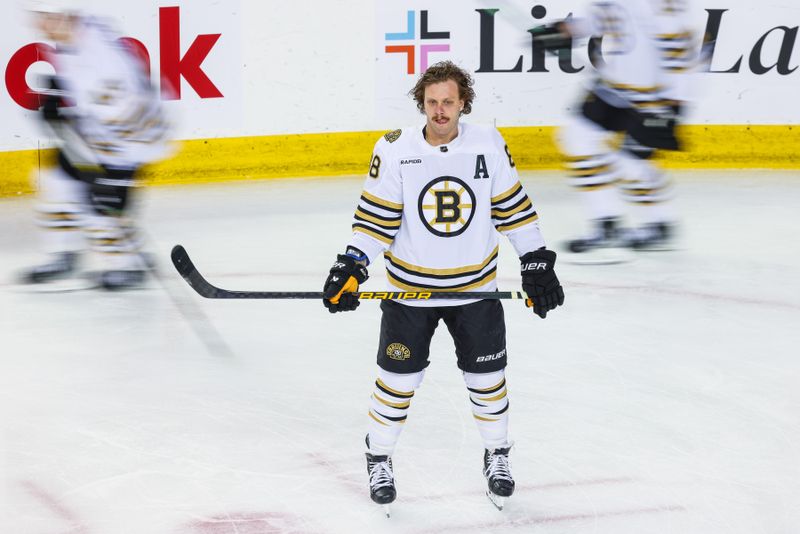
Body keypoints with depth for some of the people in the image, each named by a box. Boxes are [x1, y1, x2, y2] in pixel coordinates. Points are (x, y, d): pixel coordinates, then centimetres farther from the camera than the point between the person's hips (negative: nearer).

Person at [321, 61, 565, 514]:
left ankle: (498, 455, 31)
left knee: (487, 377, 10)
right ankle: (379, 459, 24)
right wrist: (350, 268, -17)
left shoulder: (489, 144, -7)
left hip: (476, 286, 1)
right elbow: (375, 218, -7)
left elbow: (513, 208, 1)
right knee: (399, 378, 4)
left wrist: (537, 264, 1)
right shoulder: (395, 150, -12)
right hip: (410, 287, -1)